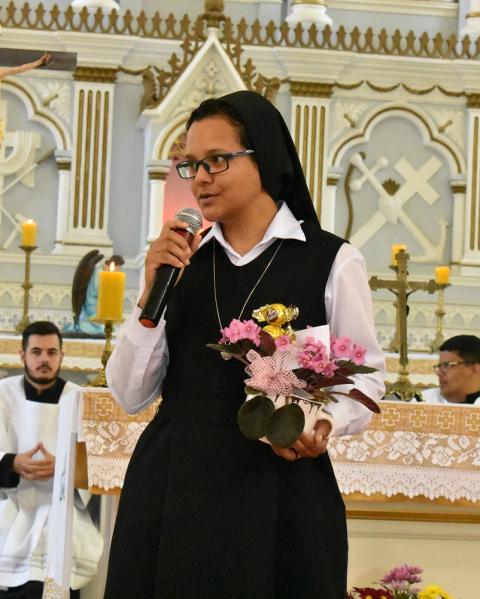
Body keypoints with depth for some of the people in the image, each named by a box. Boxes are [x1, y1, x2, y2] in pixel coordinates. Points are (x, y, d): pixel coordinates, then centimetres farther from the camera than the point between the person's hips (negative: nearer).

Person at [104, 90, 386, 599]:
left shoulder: (332, 261, -1)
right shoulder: (178, 260, 8)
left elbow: (366, 374, 6)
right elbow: (131, 395, 6)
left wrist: (329, 423, -14)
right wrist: (152, 295, -6)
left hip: (279, 486, -2)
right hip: (172, 483, 3)